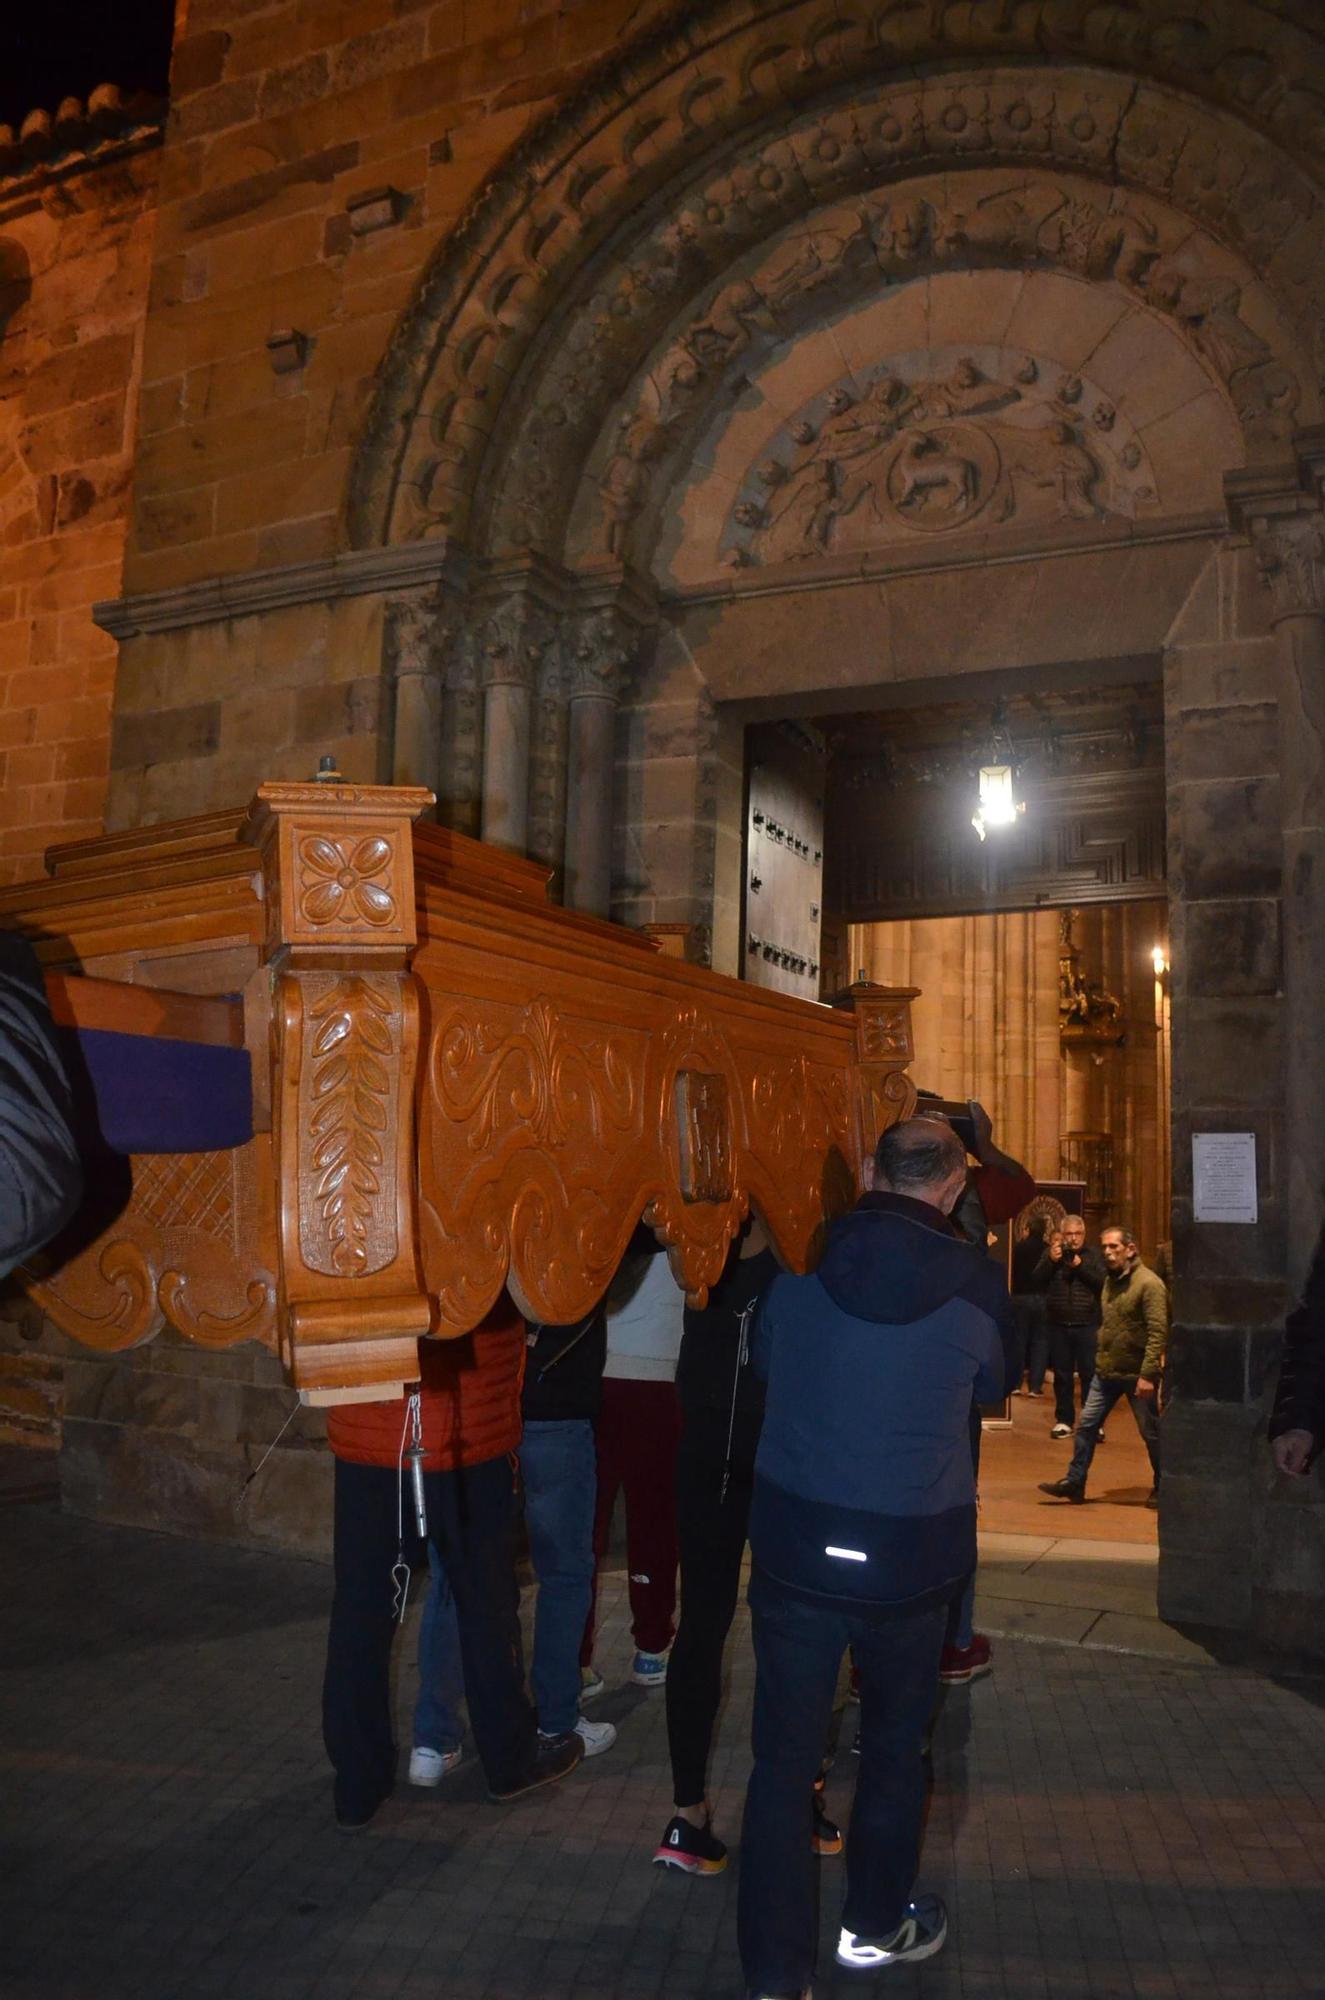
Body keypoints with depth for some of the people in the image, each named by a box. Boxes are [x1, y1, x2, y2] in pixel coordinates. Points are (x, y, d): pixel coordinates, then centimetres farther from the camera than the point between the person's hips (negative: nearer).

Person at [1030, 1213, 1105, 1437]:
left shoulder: (1092, 1257, 5)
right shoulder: (1051, 1255, 9)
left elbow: (1102, 1283, -9)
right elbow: (1036, 1282, -1)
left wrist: (1080, 1265, -16)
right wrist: (1051, 1261, -14)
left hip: (1087, 1326, -2)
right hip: (1058, 1326, 2)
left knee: (1090, 1375, -2)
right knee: (1062, 1376, 8)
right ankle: (1063, 1420, 17)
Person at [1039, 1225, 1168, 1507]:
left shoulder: (1149, 1283, -16)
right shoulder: (1110, 1280, 10)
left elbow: (1158, 1333, -21)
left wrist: (1148, 1374, -25)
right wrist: (1102, 1358, 12)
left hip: (1137, 1375, -7)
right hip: (1106, 1371, 7)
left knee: (1151, 1433, 7)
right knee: (1086, 1425, 5)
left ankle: (1162, 1488, 23)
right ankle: (1073, 1482, 12)